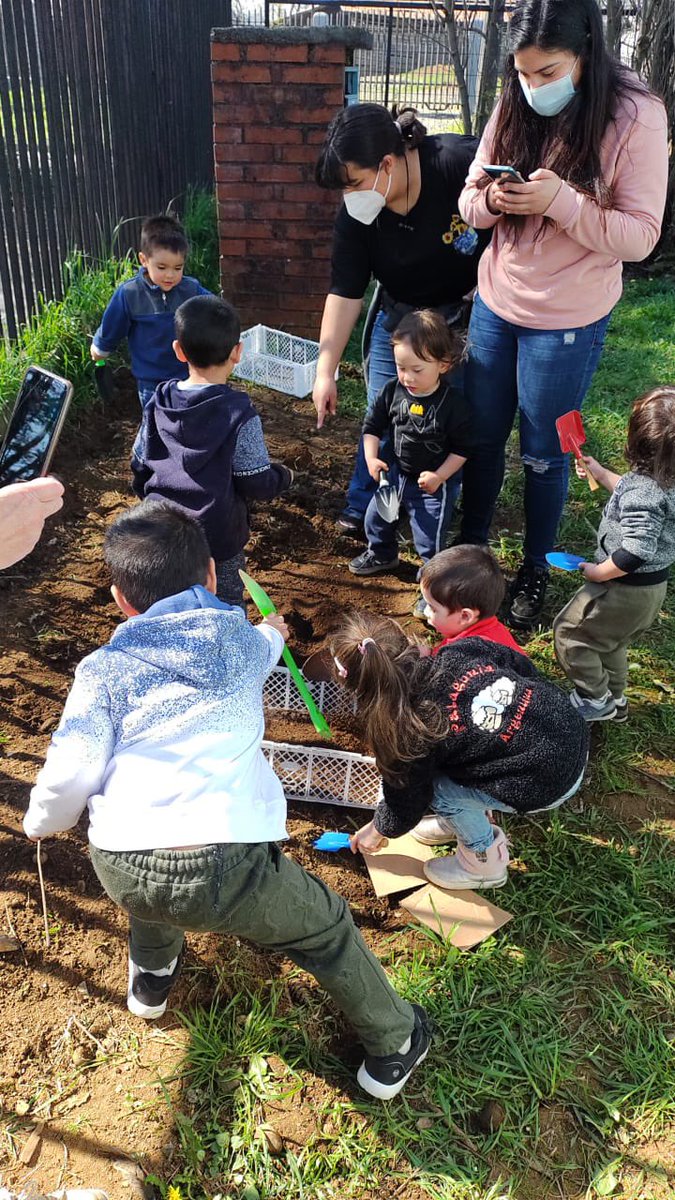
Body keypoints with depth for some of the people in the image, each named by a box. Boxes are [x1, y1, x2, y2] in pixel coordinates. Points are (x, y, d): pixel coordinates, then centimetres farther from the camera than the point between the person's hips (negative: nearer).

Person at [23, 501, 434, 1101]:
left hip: (119, 869, 2)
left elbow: (67, 779, 1)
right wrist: (274, 633, 66)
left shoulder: (104, 670, 9)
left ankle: (151, 978, 59)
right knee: (327, 928, 25)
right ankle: (393, 1047, 43)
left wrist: (41, 822, 25)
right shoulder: (241, 637, 15)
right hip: (225, 863, -1)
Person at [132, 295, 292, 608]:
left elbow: (140, 470, 7)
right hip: (218, 542, -5)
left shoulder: (158, 405, -2)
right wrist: (284, 476, 8)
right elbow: (257, 483, -14)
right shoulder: (238, 413, -18)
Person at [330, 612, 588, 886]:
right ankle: (469, 818, 37)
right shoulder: (463, 650, -7)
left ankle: (485, 863, 21)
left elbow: (405, 796, 1)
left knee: (438, 788, 2)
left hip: (548, 783, -7)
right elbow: (523, 667, 10)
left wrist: (379, 830, 23)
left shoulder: (409, 731, -17)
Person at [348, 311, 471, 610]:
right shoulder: (393, 391, -10)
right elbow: (373, 425, 1)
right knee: (376, 516, 21)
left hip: (435, 483, -6)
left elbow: (461, 448, -15)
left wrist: (439, 476, -23)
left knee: (430, 538, -3)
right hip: (396, 473, 6)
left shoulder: (453, 405, -23)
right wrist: (371, 458, -13)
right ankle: (381, 554, 50)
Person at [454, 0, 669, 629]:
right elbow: (469, 201, 4)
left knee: (542, 456, 8)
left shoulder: (635, 116, -15)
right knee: (481, 438, 14)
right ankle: (469, 548, 35)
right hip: (495, 303, 4)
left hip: (566, 322, -4)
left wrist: (561, 201, -30)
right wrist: (492, 199, -20)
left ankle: (535, 570, 29)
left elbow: (640, 236, -16)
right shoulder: (513, 108, -2)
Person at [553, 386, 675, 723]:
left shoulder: (644, 493, -32)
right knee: (609, 641, 28)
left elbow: (634, 554, -35)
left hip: (625, 590, -9)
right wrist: (601, 473, 19)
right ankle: (614, 700, 44)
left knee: (569, 631, 8)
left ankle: (594, 701, 18)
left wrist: (597, 573, -20)